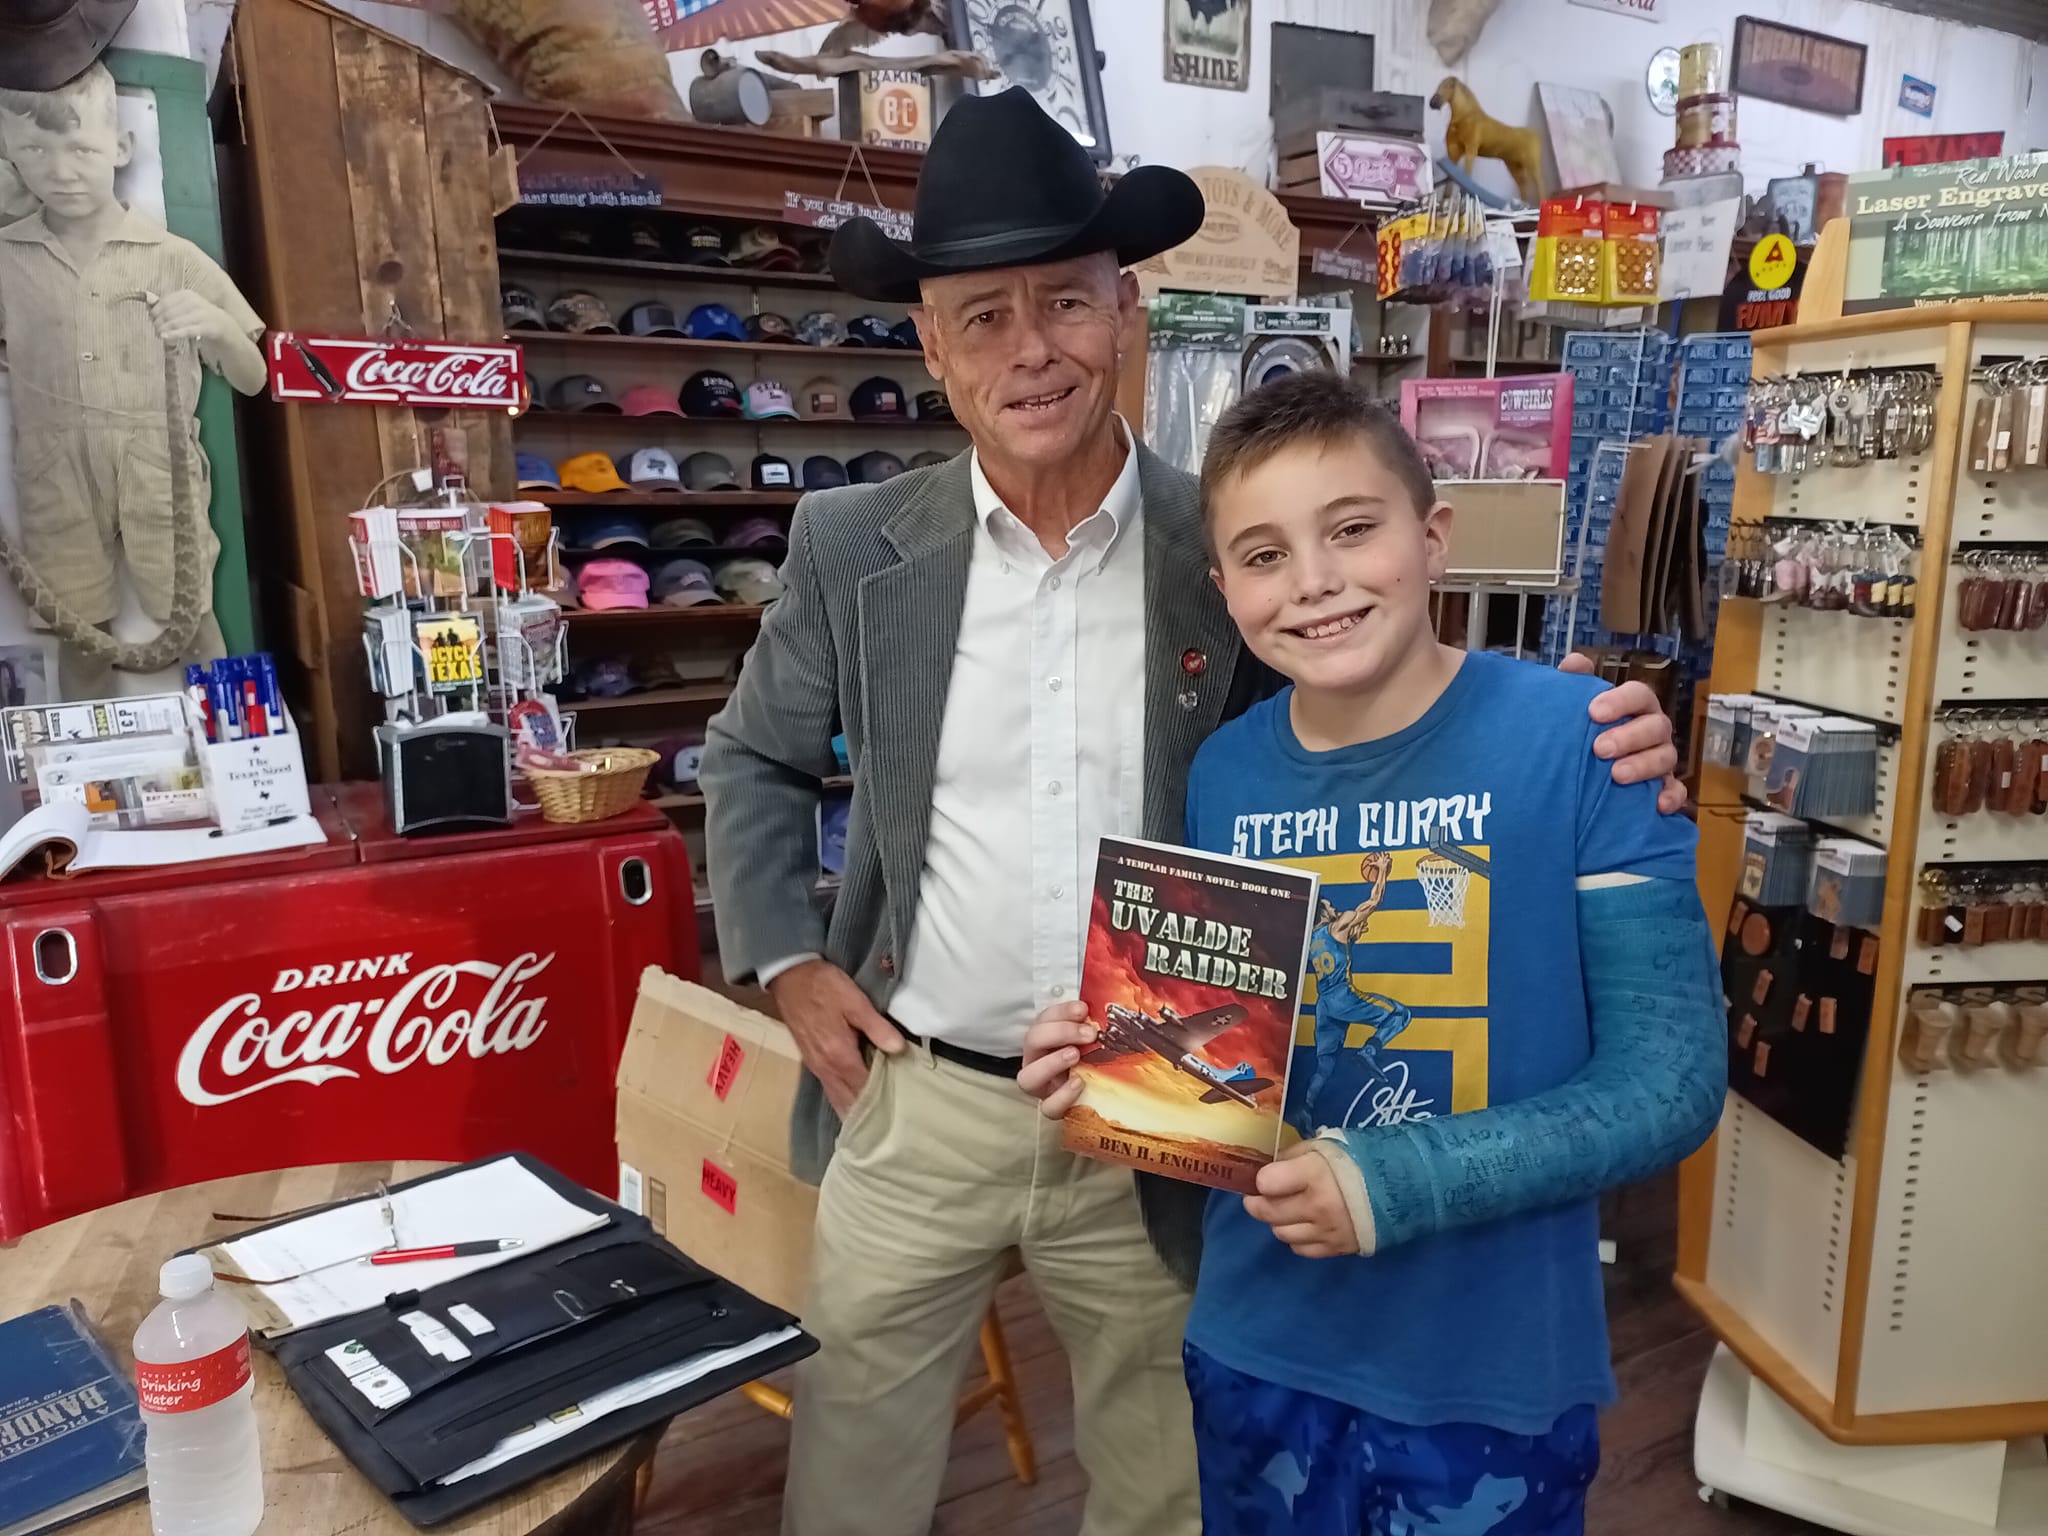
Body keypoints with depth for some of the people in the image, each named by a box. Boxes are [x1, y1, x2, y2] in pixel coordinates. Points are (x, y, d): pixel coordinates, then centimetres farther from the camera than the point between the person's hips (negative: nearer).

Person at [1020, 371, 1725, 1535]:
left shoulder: (1578, 743, -17)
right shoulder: (1223, 775, -6)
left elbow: (1670, 1079, -16)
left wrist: (1397, 1181, -24)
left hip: (1495, 1371, -3)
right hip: (1259, 1351, 4)